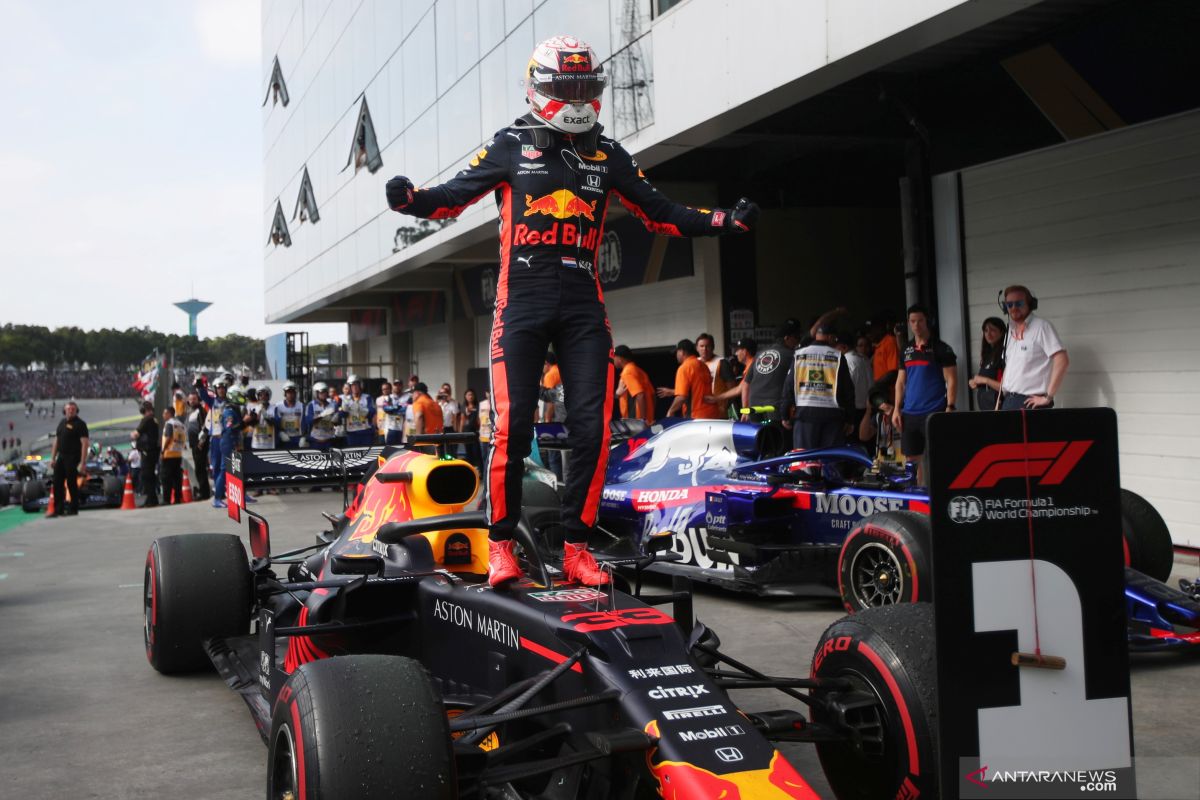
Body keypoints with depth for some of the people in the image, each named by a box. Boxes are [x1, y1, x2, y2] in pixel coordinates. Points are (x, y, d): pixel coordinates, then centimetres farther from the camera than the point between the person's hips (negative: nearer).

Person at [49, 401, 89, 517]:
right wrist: (53, 458, 13)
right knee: (57, 483, 6)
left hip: (73, 458, -7)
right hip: (61, 457, 7)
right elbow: (56, 441, 19)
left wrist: (82, 462, -19)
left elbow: (84, 443, -13)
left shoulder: (80, 424, -7)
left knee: (72, 483, -3)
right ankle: (58, 509, 12)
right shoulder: (62, 422, 14)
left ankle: (74, 508, 9)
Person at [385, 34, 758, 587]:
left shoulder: (608, 156, 14)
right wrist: (411, 200, -20)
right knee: (512, 424, -8)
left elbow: (658, 213, 18)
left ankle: (576, 546, 7)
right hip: (521, 301, -3)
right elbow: (455, 195, 1)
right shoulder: (511, 146, 6)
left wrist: (723, 222, 6)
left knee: (592, 428, -2)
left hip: (583, 305, 3)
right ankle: (501, 543, 3)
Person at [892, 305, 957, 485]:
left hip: (934, 413, -5)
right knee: (914, 458, 7)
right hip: (909, 414, 5)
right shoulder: (906, 350, 14)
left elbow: (951, 380, -5)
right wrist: (897, 408, 9)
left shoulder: (940, 348, -2)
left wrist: (950, 407, -14)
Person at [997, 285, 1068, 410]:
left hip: (1030, 402, -7)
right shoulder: (1011, 331, 15)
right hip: (1008, 401, 7)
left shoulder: (1041, 326, -7)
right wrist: (1000, 398, 11)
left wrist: (1048, 397, -16)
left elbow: (1062, 361, -15)